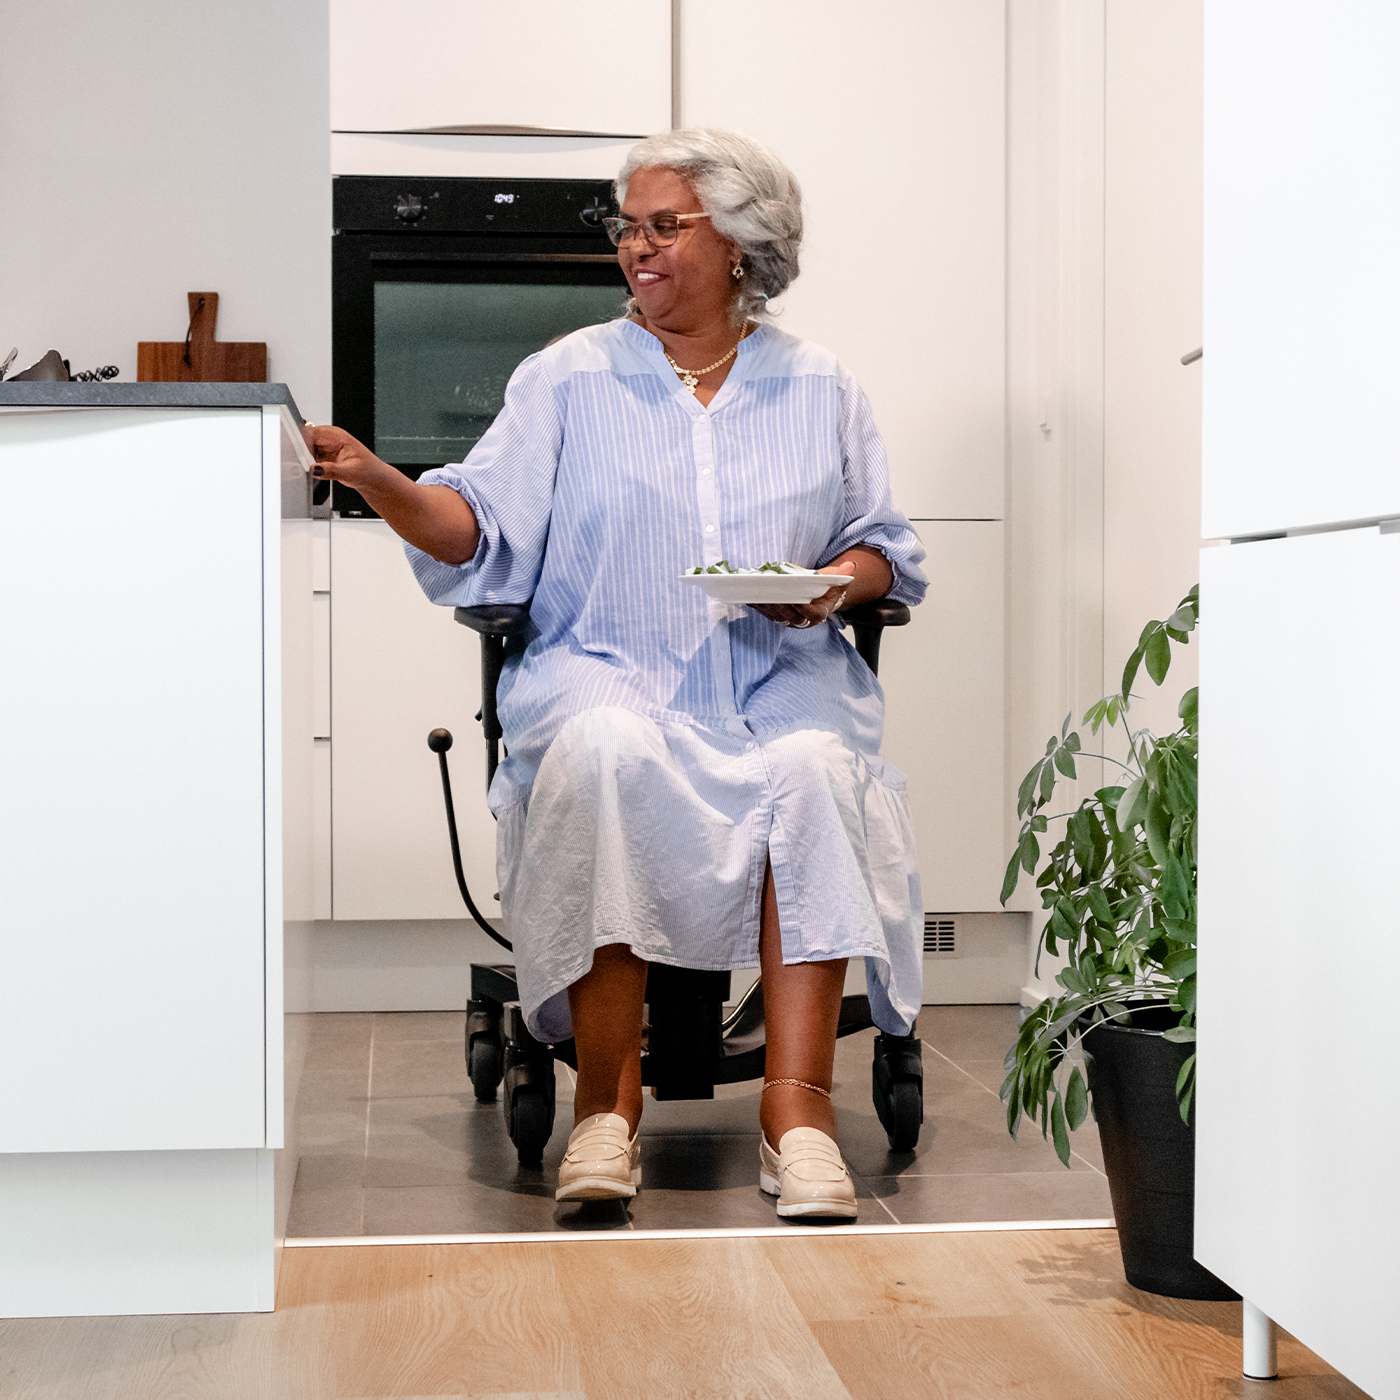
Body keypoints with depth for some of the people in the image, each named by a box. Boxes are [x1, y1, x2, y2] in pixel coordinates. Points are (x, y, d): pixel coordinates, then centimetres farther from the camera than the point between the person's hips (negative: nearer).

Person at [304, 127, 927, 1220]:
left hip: (782, 677, 1)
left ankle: (797, 1098, -33)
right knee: (608, 752, -36)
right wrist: (377, 479, -16)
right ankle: (607, 1092, -29)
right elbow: (481, 530, 1)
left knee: (814, 768, -33)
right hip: (609, 669, -1)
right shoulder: (568, 378, 11)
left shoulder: (820, 389, 16)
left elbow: (885, 547, 17)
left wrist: (843, 578, -6)